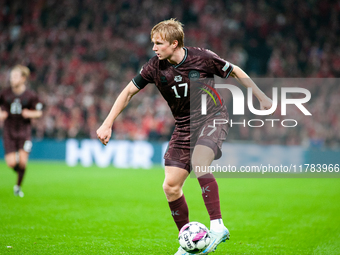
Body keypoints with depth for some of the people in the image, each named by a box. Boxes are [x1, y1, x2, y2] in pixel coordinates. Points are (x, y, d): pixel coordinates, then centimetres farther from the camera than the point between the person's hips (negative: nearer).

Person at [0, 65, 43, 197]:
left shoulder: (31, 96, -5)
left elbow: (39, 112, 4)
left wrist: (30, 114, -16)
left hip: (24, 133, -1)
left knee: (22, 162, -12)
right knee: (11, 163, -9)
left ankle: (18, 186, 12)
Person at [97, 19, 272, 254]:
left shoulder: (202, 58, -17)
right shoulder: (155, 67, -9)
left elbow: (235, 72, 0)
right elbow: (128, 92, 3)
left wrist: (261, 96, 5)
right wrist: (108, 124, -1)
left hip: (212, 118, -5)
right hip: (184, 127, 5)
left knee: (198, 162, -34)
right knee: (171, 186, -3)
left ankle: (217, 226, -32)